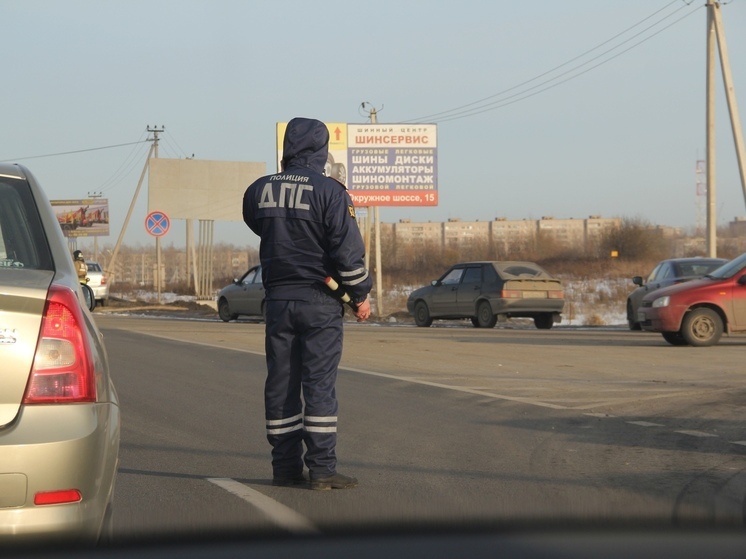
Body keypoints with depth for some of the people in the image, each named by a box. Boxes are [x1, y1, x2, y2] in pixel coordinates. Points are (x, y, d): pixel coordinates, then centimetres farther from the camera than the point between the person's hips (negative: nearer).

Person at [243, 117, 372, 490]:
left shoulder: (259, 191, 3)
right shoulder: (329, 191, -10)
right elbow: (348, 249, -11)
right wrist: (361, 295, 0)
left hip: (277, 300, 4)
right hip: (320, 302, -4)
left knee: (281, 383, 9)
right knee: (319, 382, -3)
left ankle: (285, 466, 12)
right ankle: (321, 468, -5)